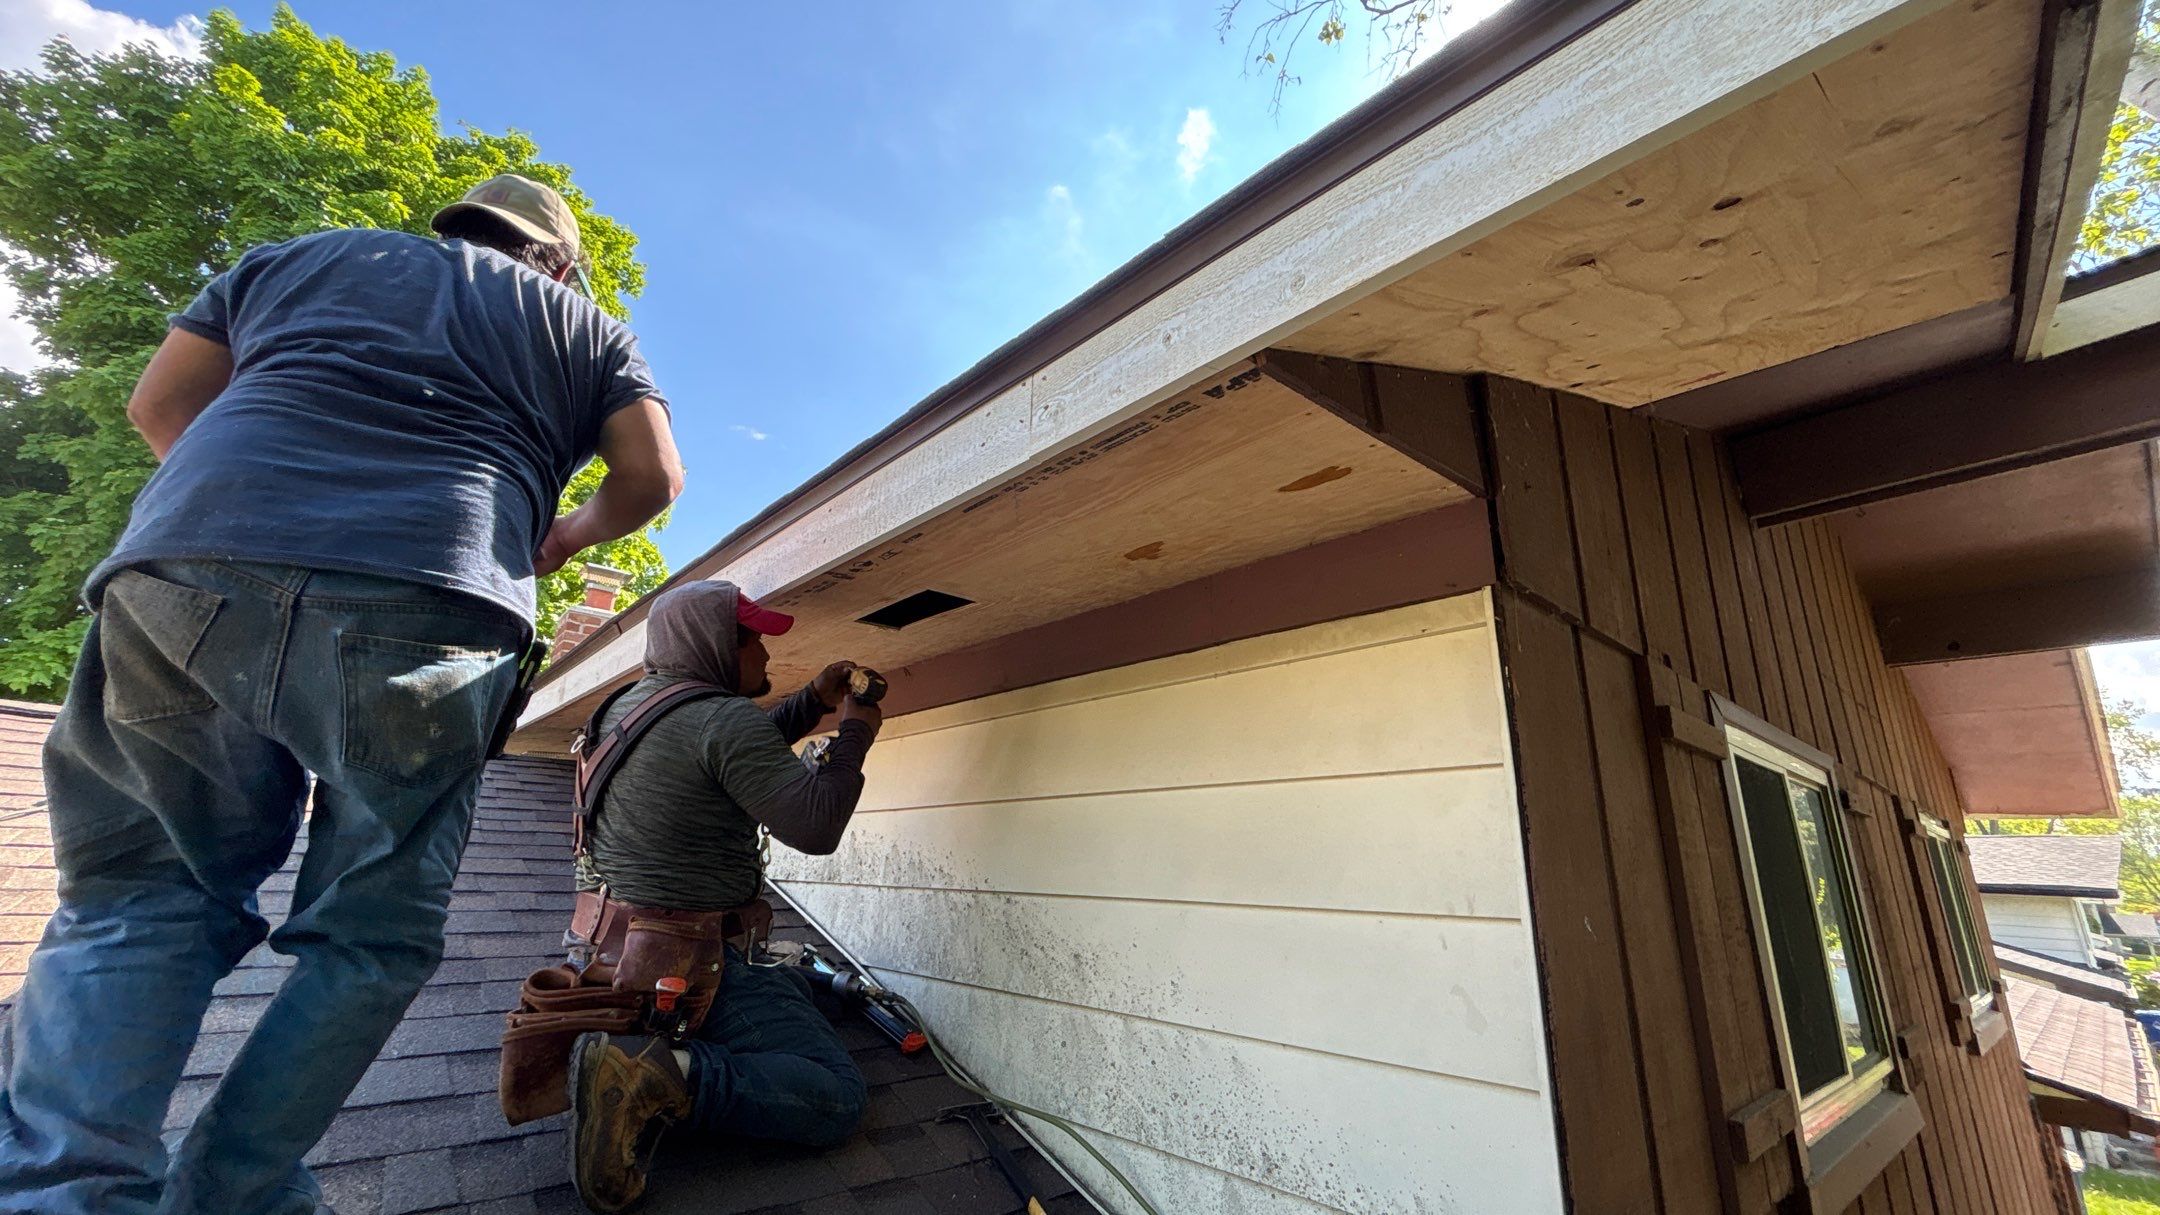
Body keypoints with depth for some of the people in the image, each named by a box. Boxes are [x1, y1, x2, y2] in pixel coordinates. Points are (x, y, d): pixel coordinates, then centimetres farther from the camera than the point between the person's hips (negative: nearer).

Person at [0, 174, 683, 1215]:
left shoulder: (305, 256, 31)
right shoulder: (579, 324, 23)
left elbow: (159, 405, 28)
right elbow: (652, 473, 10)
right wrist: (571, 532, 29)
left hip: (183, 562, 3)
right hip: (427, 607, -3)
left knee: (141, 894, 14)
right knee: (370, 931, 10)